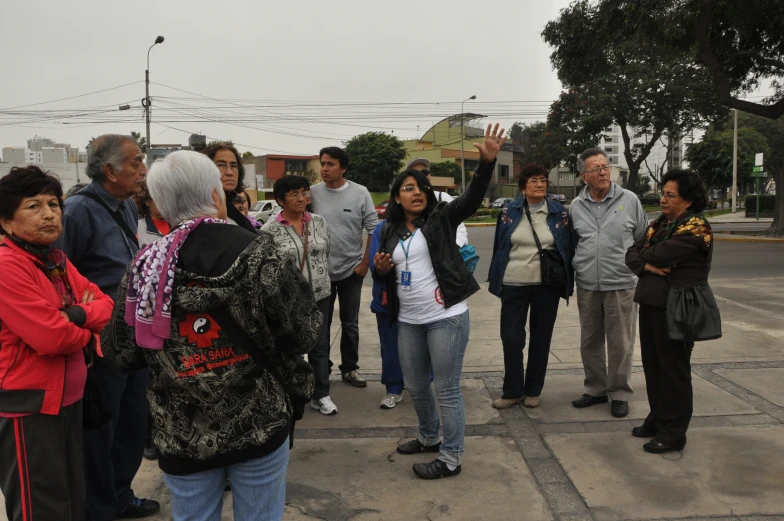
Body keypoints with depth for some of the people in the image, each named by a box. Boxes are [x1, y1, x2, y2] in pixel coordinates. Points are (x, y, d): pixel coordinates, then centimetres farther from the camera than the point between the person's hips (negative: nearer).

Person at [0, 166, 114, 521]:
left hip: (68, 397, 9)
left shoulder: (57, 262, 9)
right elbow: (51, 337, -26)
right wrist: (87, 328, -5)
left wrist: (77, 315, -16)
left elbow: (107, 307, 6)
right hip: (29, 404, -8)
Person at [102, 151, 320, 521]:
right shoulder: (256, 254, -15)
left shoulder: (145, 265, -6)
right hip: (258, 422, -2)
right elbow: (303, 333, -13)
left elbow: (120, 354, 0)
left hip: (182, 432, 3)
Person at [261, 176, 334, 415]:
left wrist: (321, 278, 13)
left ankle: (321, 395, 24)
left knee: (320, 346, 10)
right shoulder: (270, 230, -9)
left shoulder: (319, 222, 2)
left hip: (319, 295, 4)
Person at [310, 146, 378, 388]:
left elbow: (374, 230, -3)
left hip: (352, 269, 0)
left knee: (350, 324, 12)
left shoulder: (360, 193, -7)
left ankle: (349, 368, 27)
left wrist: (365, 263, -6)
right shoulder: (312, 193, -6)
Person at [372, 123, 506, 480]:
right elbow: (384, 275, 19)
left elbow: (473, 197, -17)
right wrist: (380, 269, -5)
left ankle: (451, 458, 15)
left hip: (446, 317, -5)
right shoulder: (390, 231, 10)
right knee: (415, 385, 18)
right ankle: (429, 437, 41)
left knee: (447, 389, 1)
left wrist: (487, 162, -33)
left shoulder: (441, 219, -3)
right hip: (408, 321, 6)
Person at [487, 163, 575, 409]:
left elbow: (568, 249, 5)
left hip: (547, 285, 0)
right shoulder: (509, 212, 1)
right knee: (511, 337, 1)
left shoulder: (560, 213, 1)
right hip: (513, 284, 0)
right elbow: (499, 247, 5)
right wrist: (496, 279, 3)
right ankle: (512, 390, 15)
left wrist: (567, 282, 0)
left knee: (541, 338, 9)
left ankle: (533, 390, 23)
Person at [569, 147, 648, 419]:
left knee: (620, 343, 4)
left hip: (621, 284, -3)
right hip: (587, 285, 3)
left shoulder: (629, 200, -2)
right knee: (590, 341, 13)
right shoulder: (576, 206, 5)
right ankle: (595, 389, 29)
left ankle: (620, 394, 19)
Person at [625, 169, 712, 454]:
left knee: (673, 367, 0)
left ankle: (673, 432, 11)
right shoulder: (659, 223, 14)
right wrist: (646, 265, -15)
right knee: (652, 364, 14)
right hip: (650, 302, 8)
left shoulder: (696, 226, -13)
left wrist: (646, 255, 0)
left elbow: (660, 254, -22)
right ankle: (658, 418, 28)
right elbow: (632, 253, 7)